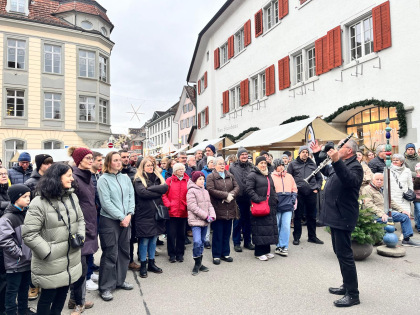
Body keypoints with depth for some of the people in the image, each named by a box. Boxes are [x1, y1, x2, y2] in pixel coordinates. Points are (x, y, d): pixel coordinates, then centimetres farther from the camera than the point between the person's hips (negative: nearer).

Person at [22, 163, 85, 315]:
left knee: (63, 293, 22)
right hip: (50, 263, -6)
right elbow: (29, 234, -18)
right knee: (47, 297, 13)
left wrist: (80, 235, -2)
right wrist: (47, 252, -17)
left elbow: (80, 219, 15)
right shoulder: (39, 203, -18)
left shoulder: (72, 197, 4)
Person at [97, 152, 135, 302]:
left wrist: (129, 214, -8)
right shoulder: (103, 179, -8)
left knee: (124, 251, 13)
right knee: (110, 254, 0)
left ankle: (120, 280, 30)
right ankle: (106, 287, 14)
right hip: (109, 221, -5)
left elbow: (131, 197, 6)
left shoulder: (125, 178, 8)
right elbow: (106, 202, -14)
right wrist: (121, 217, -14)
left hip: (126, 220, 6)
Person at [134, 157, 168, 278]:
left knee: (154, 239, 13)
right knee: (144, 240, 1)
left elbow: (165, 187, -6)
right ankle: (143, 265, 16)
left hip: (156, 213, 5)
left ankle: (151, 263, 26)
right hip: (144, 214, -5)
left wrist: (150, 189, -15)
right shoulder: (138, 179, -3)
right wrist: (158, 192, -11)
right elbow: (142, 192, -19)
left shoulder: (157, 178, 12)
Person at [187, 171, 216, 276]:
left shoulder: (205, 191, 15)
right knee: (197, 242, -17)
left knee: (202, 242, 13)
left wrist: (212, 216, -5)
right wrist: (206, 216, -16)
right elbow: (193, 207, -16)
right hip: (196, 221, -7)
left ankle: (199, 263, 26)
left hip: (205, 221, 7)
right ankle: (197, 264, 1)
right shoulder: (191, 191, -9)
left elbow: (209, 205, 13)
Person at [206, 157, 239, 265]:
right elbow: (211, 190, -15)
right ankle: (216, 255, 14)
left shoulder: (230, 176, 13)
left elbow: (236, 187, 6)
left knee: (227, 233, 13)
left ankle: (225, 254, 25)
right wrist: (226, 195, -17)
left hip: (229, 209, 5)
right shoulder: (211, 177, -3)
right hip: (218, 209, -5)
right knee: (217, 234, 2)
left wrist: (231, 194, -15)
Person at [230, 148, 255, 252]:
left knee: (248, 220, 12)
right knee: (237, 221, 4)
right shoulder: (233, 167, -2)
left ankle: (247, 241, 27)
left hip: (249, 198, 3)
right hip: (238, 199, -3)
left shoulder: (251, 167, 8)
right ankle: (236, 243, 17)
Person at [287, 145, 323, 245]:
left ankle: (312, 236, 24)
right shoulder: (293, 164, 4)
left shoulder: (313, 164, 12)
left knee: (312, 216, 11)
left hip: (311, 193, 3)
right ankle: (296, 237, 14)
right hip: (298, 193, -3)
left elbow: (319, 178, 18)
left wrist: (317, 188, 5)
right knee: (298, 216, 3)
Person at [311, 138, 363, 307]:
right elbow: (326, 170, 34)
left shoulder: (355, 166, -14)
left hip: (343, 217, -10)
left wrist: (336, 161, -46)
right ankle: (347, 286, 31)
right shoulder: (340, 165, 15)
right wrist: (317, 154, 28)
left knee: (344, 254, -5)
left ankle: (353, 295, 5)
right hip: (336, 215, 10)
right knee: (340, 252, 18)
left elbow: (350, 180, -35)